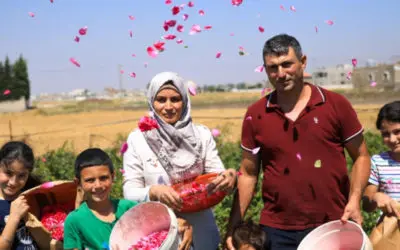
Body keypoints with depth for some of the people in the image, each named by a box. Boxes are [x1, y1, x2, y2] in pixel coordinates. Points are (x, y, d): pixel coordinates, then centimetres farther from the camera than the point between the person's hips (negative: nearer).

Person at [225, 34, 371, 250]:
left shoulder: (336, 105, -3)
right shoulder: (255, 115, 1)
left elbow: (361, 157, 4)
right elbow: (248, 174, 6)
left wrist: (354, 201, -11)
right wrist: (233, 227, 0)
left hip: (333, 226, -1)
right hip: (277, 230, 1)